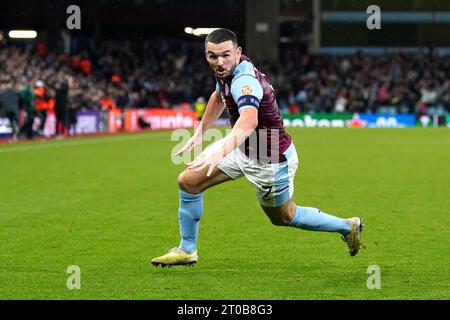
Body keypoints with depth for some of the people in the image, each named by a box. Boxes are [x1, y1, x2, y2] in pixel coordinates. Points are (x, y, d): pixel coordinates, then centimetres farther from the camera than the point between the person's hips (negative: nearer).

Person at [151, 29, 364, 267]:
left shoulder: (245, 80, -35)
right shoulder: (227, 71, -6)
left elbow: (249, 121, -56)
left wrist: (221, 149, -71)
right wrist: (199, 132, 19)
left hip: (271, 161, -8)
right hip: (242, 150, 8)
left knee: (284, 218, 13)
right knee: (188, 181, 2)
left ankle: (347, 227, 34)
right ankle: (187, 251, 17)